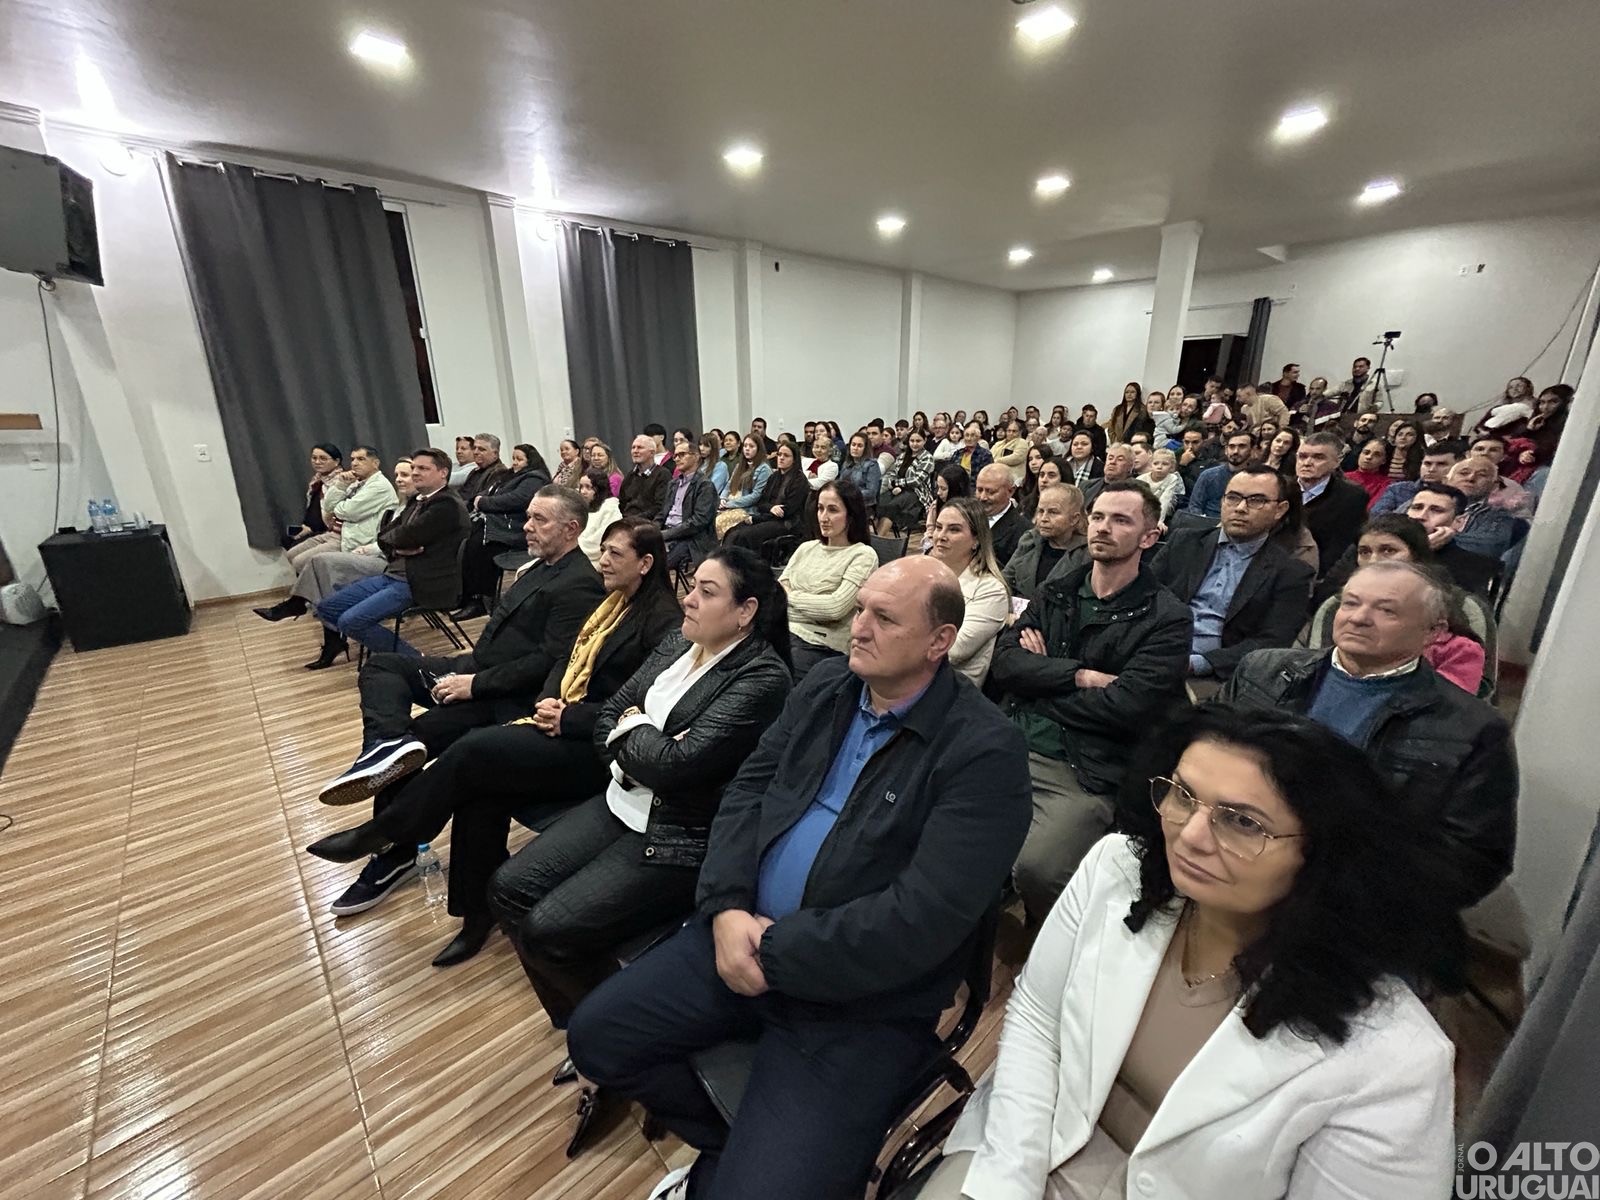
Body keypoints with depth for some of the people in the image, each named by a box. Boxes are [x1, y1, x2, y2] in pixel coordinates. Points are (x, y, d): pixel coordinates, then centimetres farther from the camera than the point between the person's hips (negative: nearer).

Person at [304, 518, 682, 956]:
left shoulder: (664, 621, -13)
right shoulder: (611, 604, 14)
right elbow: (566, 661, 17)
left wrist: (567, 717, -17)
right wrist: (548, 700, -3)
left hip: (598, 746, -7)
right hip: (564, 722, 8)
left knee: (472, 751, -17)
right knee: (478, 792, -14)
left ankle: (383, 836, 8)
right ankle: (479, 915, 3)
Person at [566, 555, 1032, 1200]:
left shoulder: (984, 754, -18)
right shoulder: (826, 687, 2)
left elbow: (921, 921, -24)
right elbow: (749, 789, 3)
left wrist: (774, 952, -17)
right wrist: (726, 907, -12)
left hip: (862, 1005, -5)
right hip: (742, 933, 6)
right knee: (596, 1034, 4)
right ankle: (729, 1148, 26)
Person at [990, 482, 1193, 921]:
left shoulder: (1168, 618, 0)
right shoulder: (1055, 593, 14)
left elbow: (1127, 706, -13)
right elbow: (1004, 662, 2)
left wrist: (1041, 676, -2)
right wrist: (1079, 675, -11)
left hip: (1086, 774, -4)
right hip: (1012, 749, 4)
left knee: (1034, 868, -26)